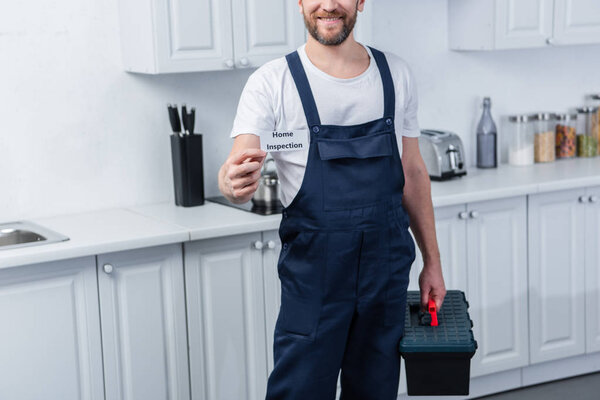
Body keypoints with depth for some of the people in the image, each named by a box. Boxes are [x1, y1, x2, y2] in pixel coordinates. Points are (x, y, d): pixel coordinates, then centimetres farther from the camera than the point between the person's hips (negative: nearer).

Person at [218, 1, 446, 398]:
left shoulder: (396, 74, 5)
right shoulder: (272, 82, -8)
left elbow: (412, 172, 12)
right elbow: (238, 171, -19)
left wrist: (432, 260, 12)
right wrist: (234, 182, -43)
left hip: (388, 271, 4)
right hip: (312, 275, -3)